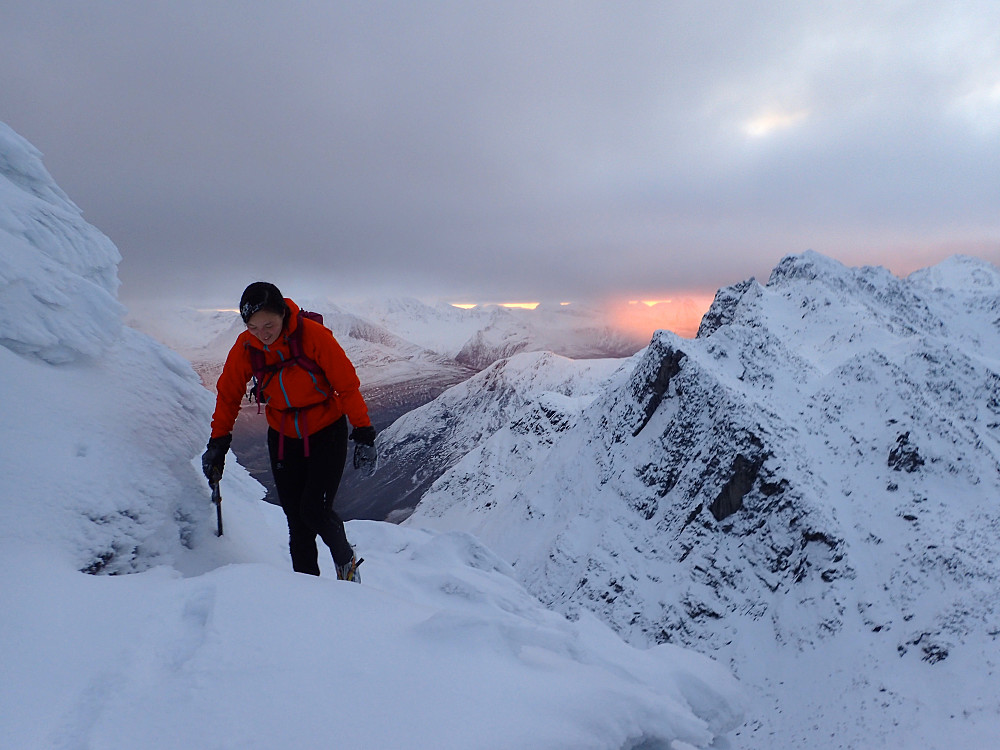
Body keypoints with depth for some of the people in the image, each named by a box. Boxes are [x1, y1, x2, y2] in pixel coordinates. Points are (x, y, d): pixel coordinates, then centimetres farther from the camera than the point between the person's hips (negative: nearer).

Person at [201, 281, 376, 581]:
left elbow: (347, 384, -16)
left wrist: (363, 433, -17)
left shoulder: (313, 335, -21)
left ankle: (345, 559, 16)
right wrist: (218, 442, 6)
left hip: (326, 434, -3)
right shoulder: (245, 347, -10)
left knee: (314, 511, -13)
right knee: (297, 523, 4)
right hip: (283, 439, 4)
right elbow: (228, 395, 6)